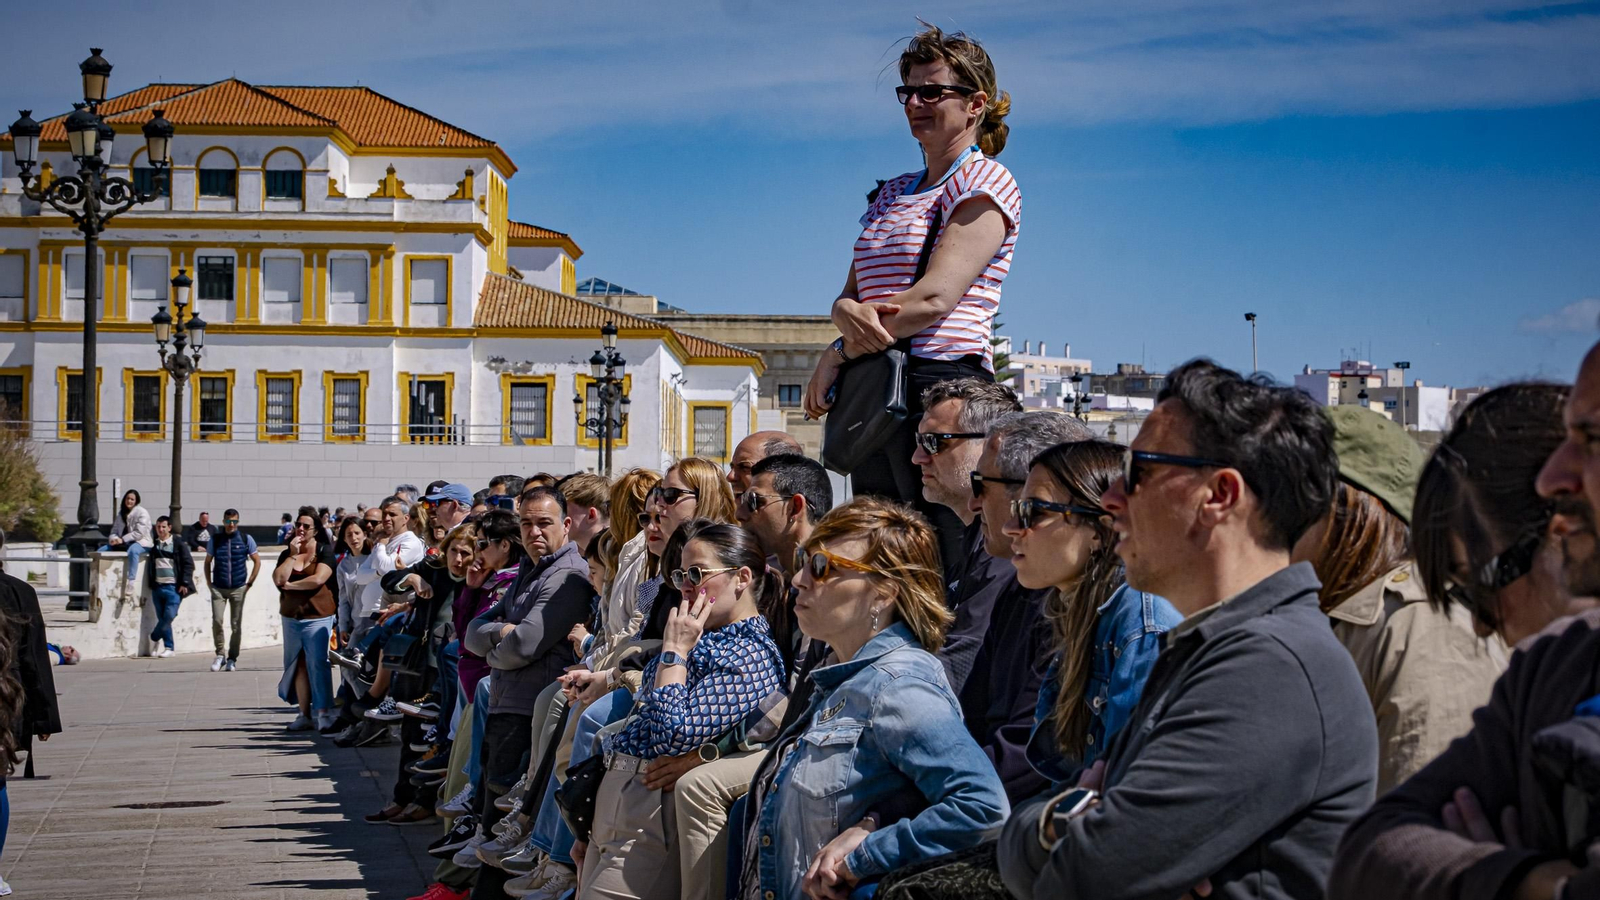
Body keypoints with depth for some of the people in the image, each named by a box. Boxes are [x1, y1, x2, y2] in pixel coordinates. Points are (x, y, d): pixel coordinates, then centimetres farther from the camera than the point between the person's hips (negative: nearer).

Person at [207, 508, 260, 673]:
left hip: (238, 589, 0)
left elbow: (257, 561, 7)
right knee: (216, 620, -14)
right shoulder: (215, 540, 4)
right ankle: (220, 654, 2)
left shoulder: (246, 539, 1)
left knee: (236, 625, 2)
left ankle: (232, 659, 13)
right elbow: (208, 562, 15)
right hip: (218, 589, 0)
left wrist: (249, 583, 2)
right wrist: (209, 583, 7)